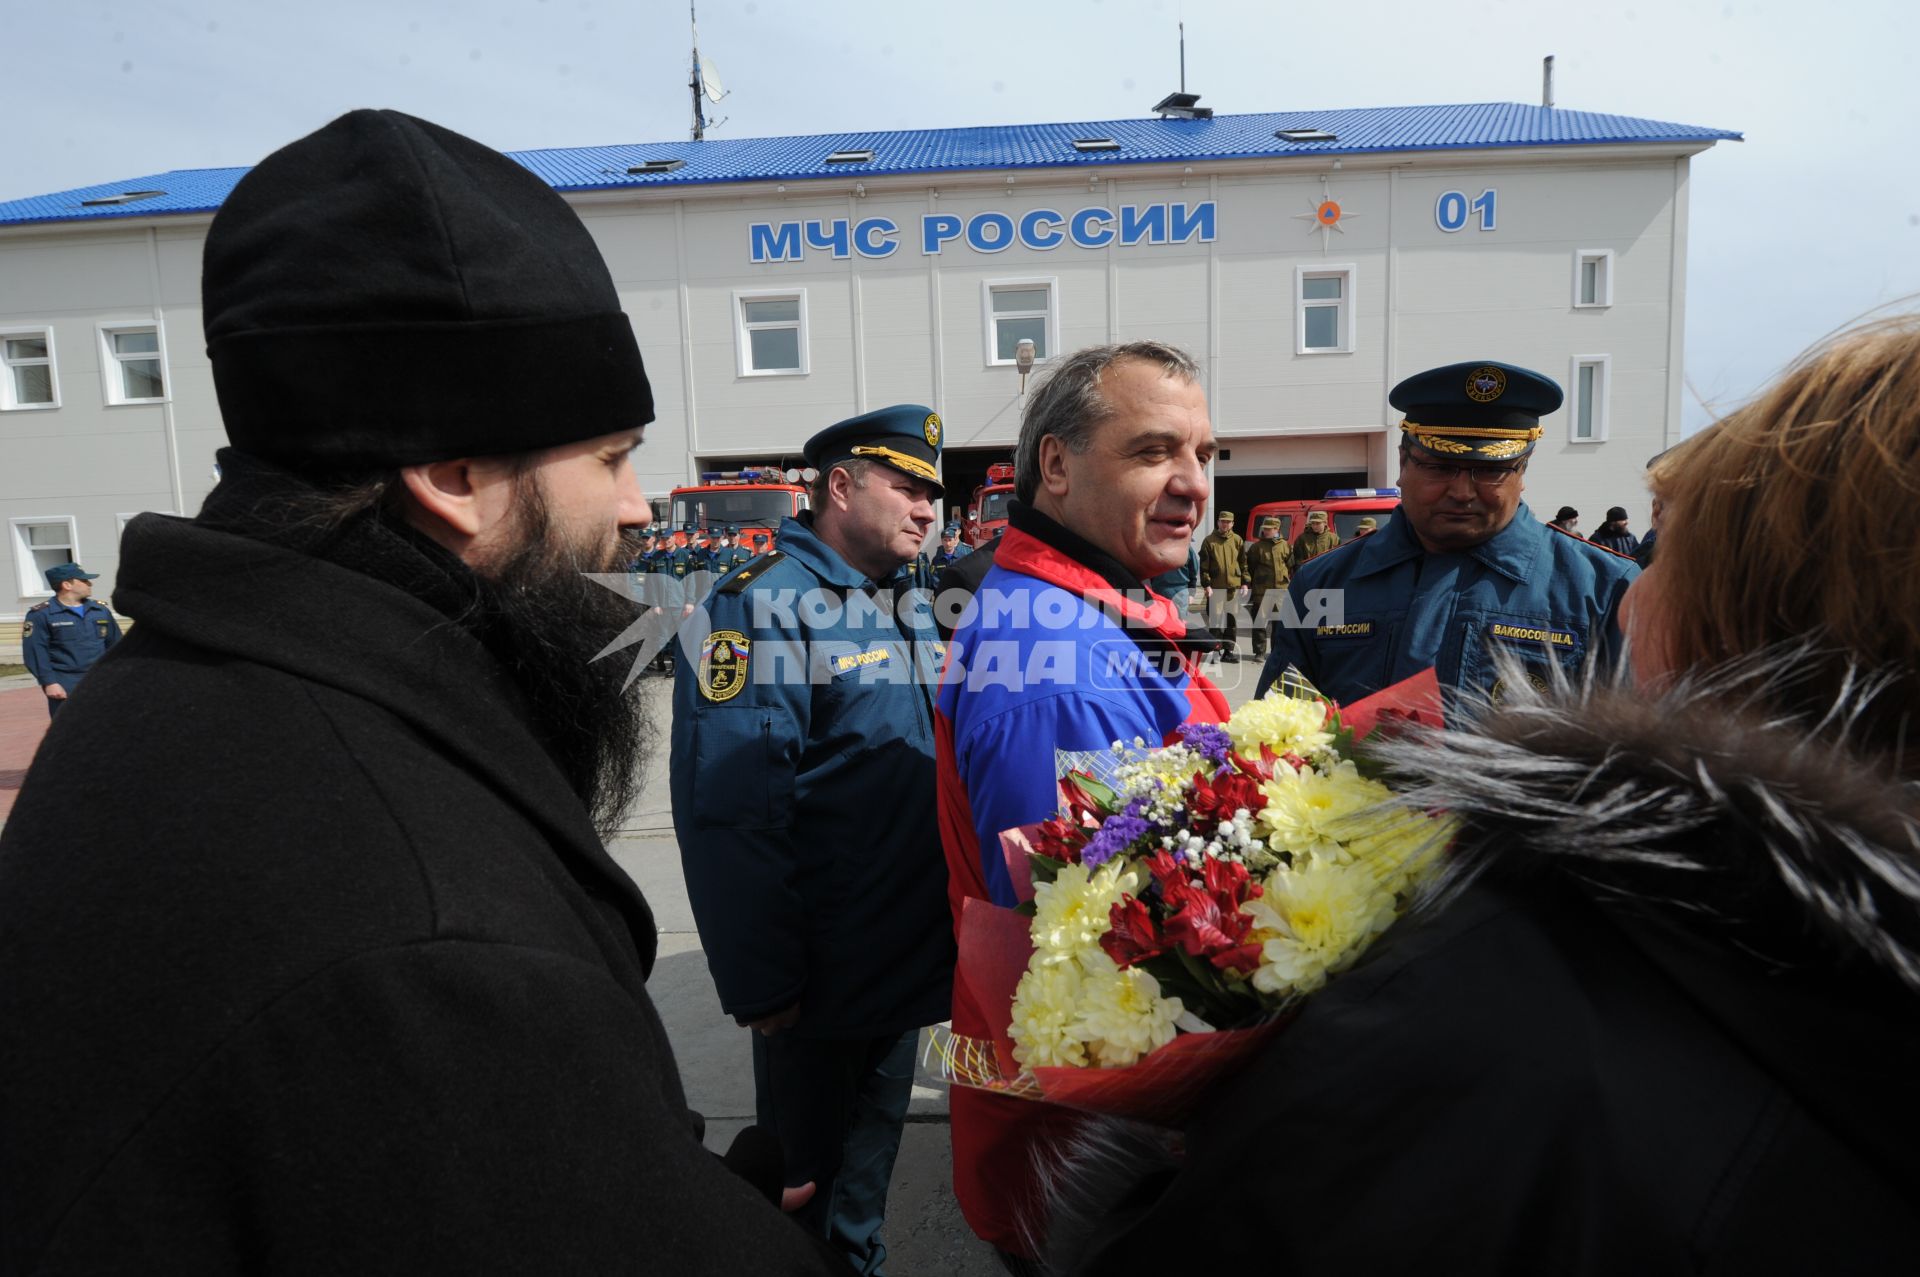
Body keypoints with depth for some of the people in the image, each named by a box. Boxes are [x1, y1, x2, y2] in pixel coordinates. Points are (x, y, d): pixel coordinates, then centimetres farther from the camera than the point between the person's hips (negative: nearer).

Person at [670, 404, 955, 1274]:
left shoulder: (908, 604, 7)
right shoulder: (765, 603, -19)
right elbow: (729, 810, -24)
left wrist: (952, 912, 12)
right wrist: (760, 983, -22)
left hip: (908, 961, 8)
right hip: (821, 975, -7)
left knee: (874, 1140, 26)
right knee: (805, 1175, 15)